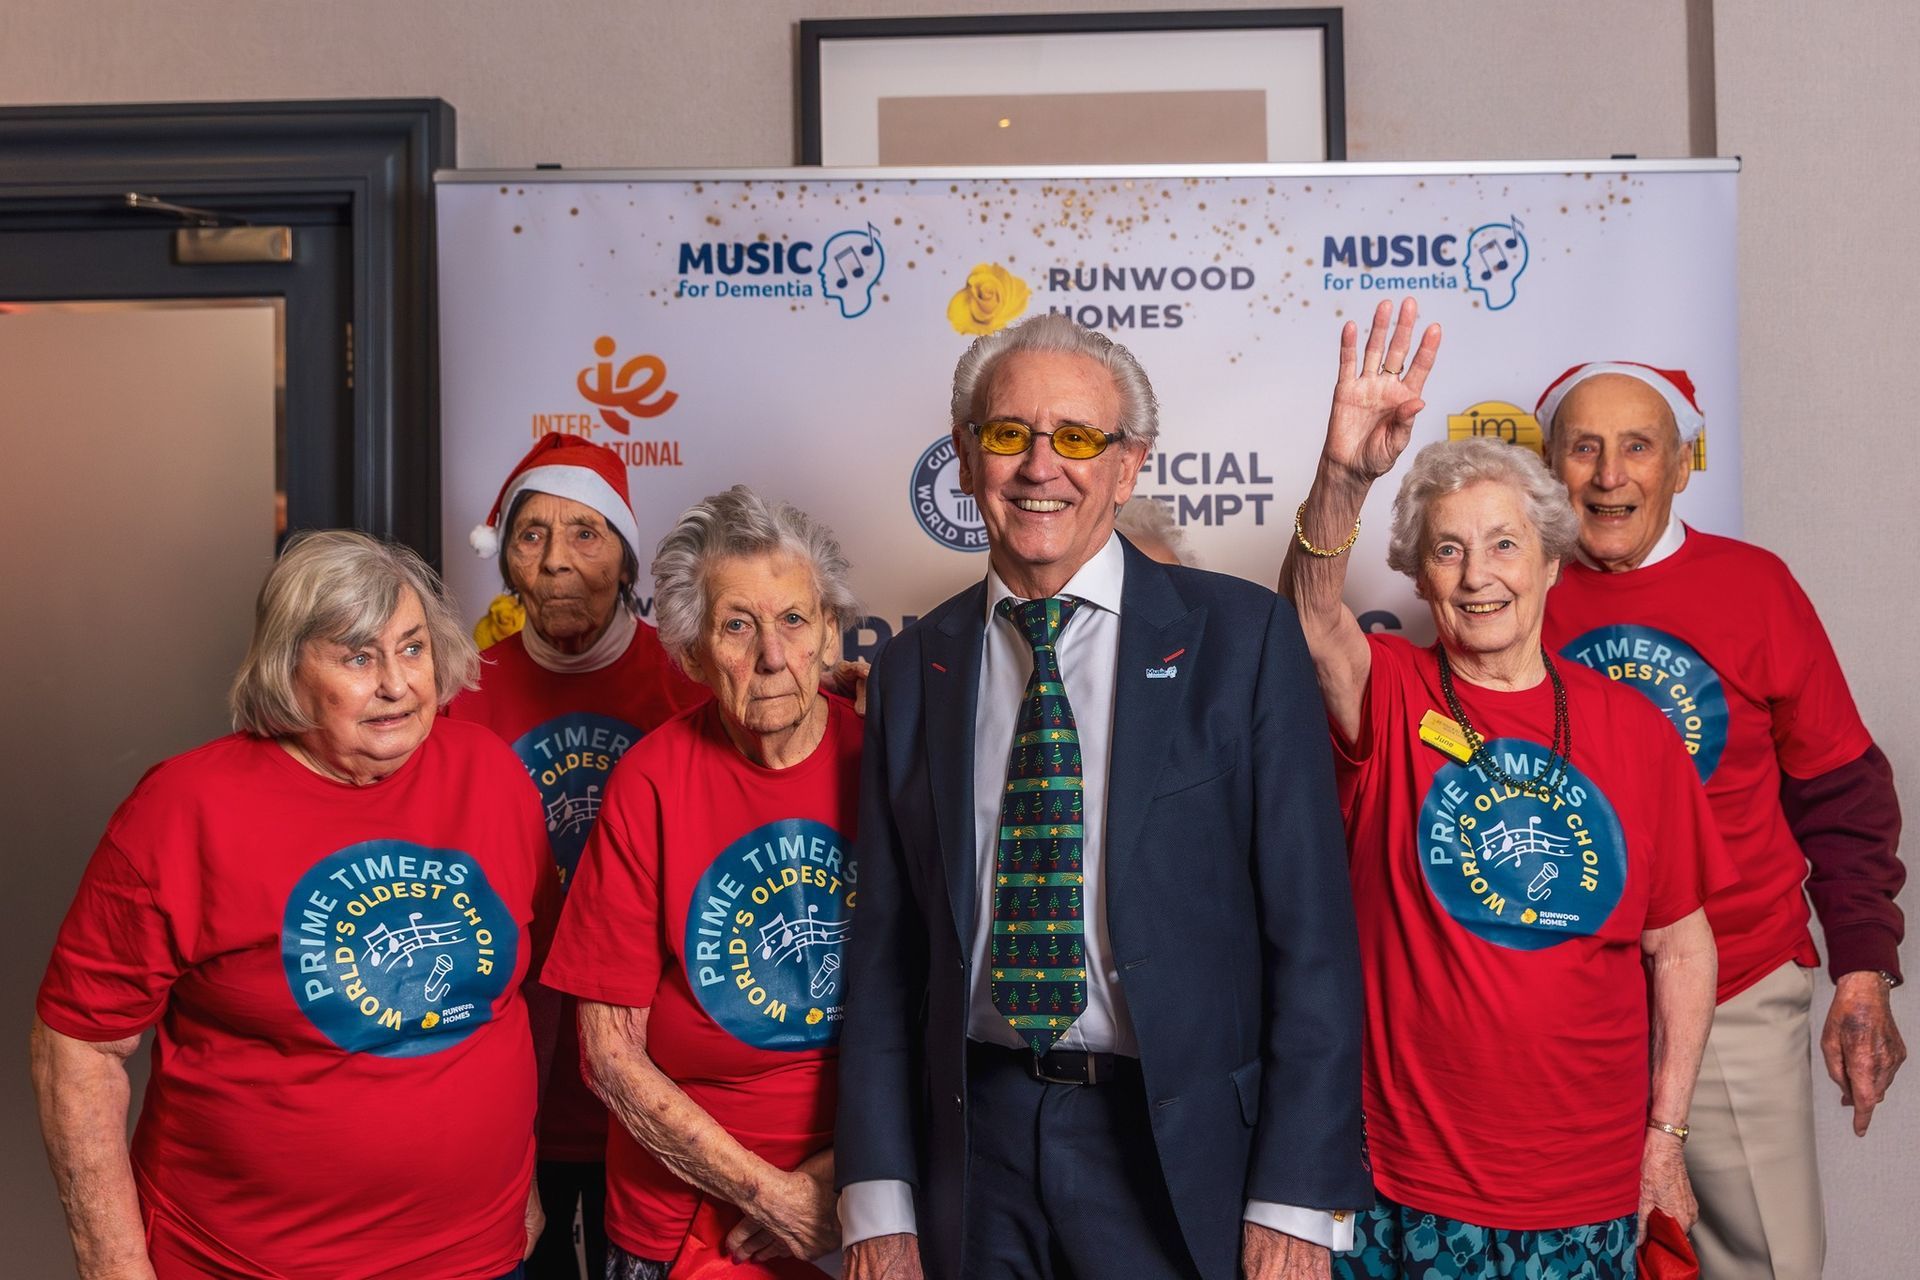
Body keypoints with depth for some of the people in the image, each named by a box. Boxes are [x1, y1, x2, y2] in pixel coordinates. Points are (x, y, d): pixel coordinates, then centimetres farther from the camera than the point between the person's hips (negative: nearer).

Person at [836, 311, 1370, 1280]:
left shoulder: (1240, 636, -6)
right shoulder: (915, 667, 3)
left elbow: (1311, 935, -7)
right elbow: (886, 950, 5)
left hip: (1178, 1152, -2)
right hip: (975, 1140, 3)